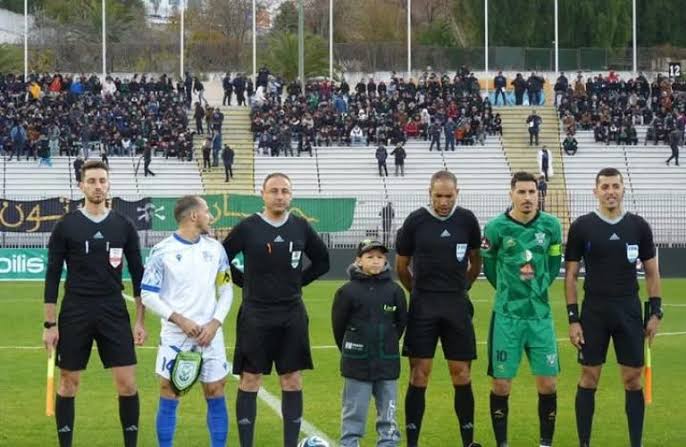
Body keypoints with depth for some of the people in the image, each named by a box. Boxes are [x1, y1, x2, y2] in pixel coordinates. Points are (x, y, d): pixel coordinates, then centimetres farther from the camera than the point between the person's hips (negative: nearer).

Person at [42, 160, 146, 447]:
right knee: (68, 383, 5)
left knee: (127, 382, -4)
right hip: (75, 315, -1)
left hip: (114, 314, 1)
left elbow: (137, 276, 8)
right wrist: (50, 324, -4)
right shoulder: (65, 226, -1)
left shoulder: (123, 226, 4)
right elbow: (52, 276, 0)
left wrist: (141, 320, 3)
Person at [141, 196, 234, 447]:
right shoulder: (162, 251, -6)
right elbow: (148, 294, -7)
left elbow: (226, 290, 10)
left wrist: (215, 323, -6)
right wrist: (180, 320, -15)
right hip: (175, 336, -3)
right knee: (169, 399, 1)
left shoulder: (215, 249, 6)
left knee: (216, 395, 4)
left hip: (210, 336, 3)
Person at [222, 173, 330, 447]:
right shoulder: (248, 228, -5)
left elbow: (322, 261, 15)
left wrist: (298, 281, 6)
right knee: (249, 381, 0)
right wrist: (245, 283, -1)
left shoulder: (300, 227, 3)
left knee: (292, 382, 5)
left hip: (292, 316, 3)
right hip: (255, 315, -3)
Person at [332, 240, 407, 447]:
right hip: (357, 366, -2)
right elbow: (338, 325, 2)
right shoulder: (347, 291, -6)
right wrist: (349, 351, 10)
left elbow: (402, 322, 10)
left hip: (387, 362, 2)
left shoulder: (394, 290, 0)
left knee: (388, 414, 9)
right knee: (353, 414, 4)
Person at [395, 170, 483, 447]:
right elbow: (401, 267, 9)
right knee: (419, 374, -2)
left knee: (461, 373, 5)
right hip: (422, 307, -1)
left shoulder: (467, 220, 1)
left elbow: (476, 261, 15)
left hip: (457, 306, 1)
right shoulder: (415, 221, -3)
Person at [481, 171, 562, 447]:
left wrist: (538, 287, 9)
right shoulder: (496, 227, -7)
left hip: (540, 314, 2)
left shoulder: (551, 225, 0)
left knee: (548, 383, 1)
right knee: (501, 384, -1)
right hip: (506, 315, -2)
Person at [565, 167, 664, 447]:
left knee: (633, 379, 2)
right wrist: (573, 318, -5)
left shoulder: (639, 226, 3)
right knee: (589, 379, 3)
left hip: (630, 313, 1)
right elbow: (571, 274, 1)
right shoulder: (582, 227, -2)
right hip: (593, 313, -1)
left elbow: (652, 272, 9)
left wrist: (655, 311, 1)